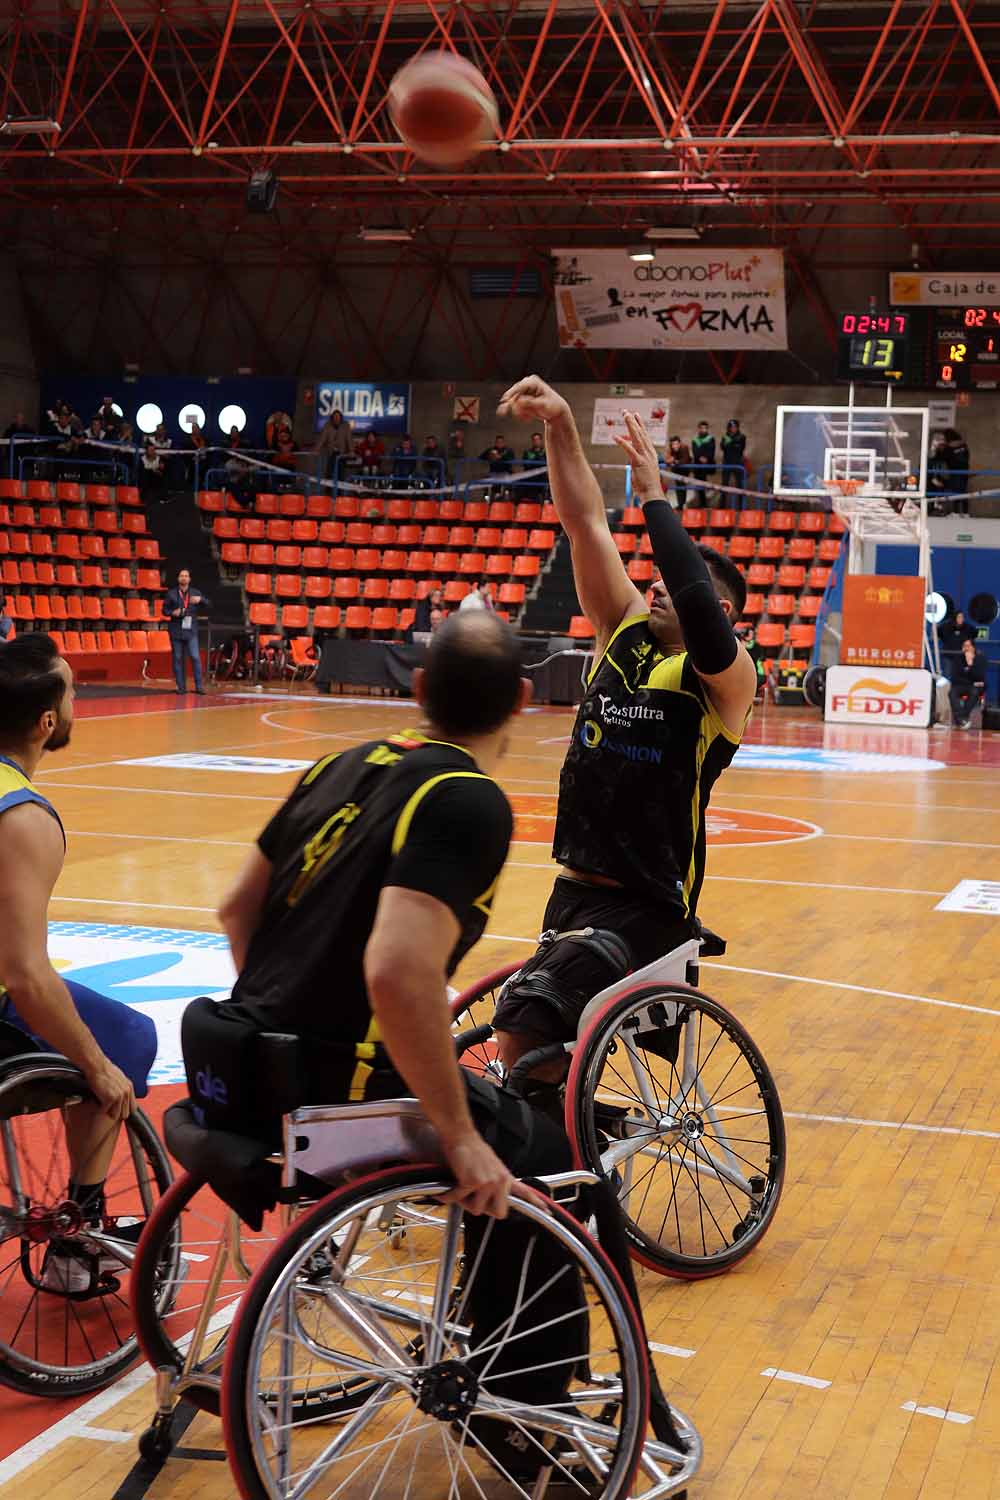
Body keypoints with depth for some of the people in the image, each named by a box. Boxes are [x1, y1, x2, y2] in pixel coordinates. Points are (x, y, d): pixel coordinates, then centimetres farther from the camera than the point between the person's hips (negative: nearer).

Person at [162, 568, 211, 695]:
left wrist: (200, 599, -16)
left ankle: (198, 686, -3)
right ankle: (181, 687, 8)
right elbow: (165, 610, 8)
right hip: (176, 631, 0)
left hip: (191, 631, 0)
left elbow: (208, 606, 3)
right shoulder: (171, 594, 7)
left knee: (195, 657, -9)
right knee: (178, 659, 2)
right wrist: (172, 613, -13)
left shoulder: (195, 593, 10)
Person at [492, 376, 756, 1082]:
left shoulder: (727, 676, -8)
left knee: (523, 1028, -25)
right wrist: (560, 424, -9)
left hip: (646, 909, -7)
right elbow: (586, 522, 2)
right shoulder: (627, 631, 9)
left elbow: (701, 616, -32)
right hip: (574, 891, 7)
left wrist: (654, 495, -24)